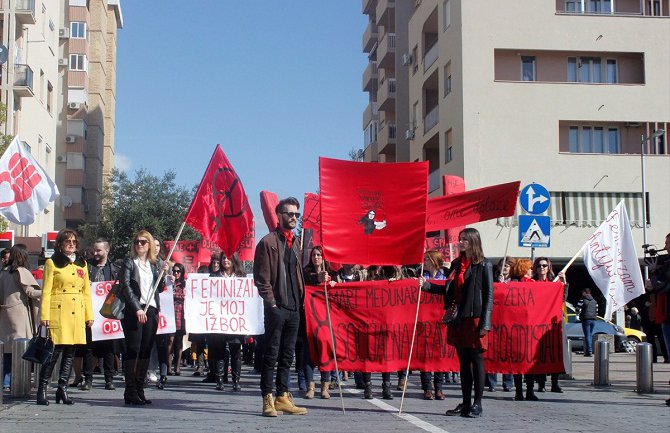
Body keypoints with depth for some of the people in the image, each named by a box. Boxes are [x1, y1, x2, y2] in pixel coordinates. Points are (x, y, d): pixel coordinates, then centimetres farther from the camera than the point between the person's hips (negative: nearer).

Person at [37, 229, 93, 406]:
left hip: (77, 313, 5)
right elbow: (46, 291, -2)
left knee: (70, 352, 4)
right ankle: (42, 390, 1)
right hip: (58, 312, -5)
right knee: (55, 351, -7)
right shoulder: (52, 263, 2)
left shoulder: (82, 263, 16)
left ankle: (62, 389, 10)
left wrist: (89, 315, 10)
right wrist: (44, 315, -9)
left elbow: (86, 291, 16)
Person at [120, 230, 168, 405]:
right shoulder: (130, 262, 3)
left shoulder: (154, 264, 16)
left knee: (146, 351, 6)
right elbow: (126, 287, -7)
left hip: (151, 311, 5)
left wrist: (163, 273, 0)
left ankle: (140, 389, 12)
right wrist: (137, 308, -16)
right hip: (133, 311, -5)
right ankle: (130, 392, -6)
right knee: (133, 350, -7)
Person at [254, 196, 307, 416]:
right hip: (276, 307, -7)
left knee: (287, 355, 10)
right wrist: (271, 302, -13)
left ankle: (282, 397, 16)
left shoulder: (295, 243, 18)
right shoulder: (268, 242, -5)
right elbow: (261, 278, -9)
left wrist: (300, 299, 13)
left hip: (294, 308, 7)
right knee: (271, 355, -3)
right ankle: (268, 399, 1)